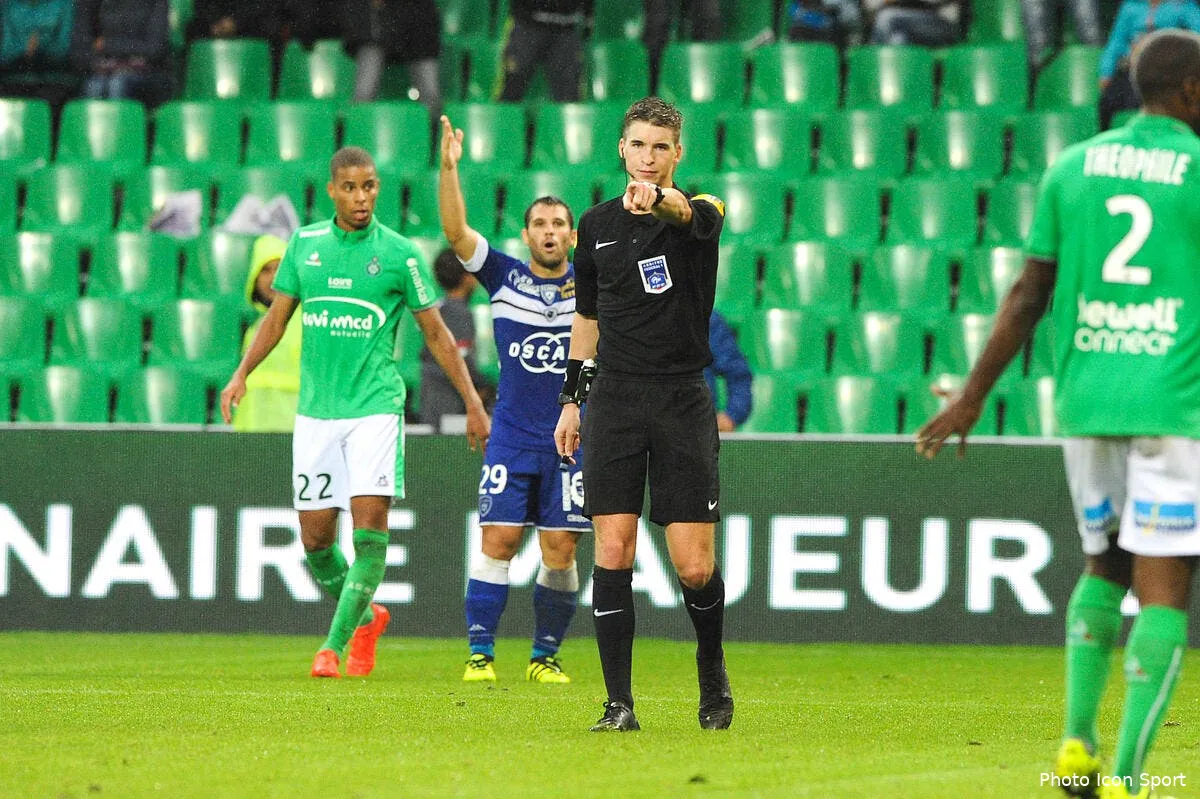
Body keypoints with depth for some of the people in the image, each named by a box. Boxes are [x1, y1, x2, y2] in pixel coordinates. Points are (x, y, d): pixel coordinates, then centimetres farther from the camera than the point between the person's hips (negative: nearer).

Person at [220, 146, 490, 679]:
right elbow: (277, 316, 15)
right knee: (314, 537, 3)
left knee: (370, 522, -15)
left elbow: (436, 334, 5)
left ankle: (336, 643, -11)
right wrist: (241, 374, 2)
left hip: (375, 407, -3)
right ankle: (365, 616, 27)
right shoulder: (305, 244, 7)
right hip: (316, 410, 3)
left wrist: (473, 404, 5)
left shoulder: (399, 253, -1)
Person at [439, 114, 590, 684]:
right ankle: (480, 654, -1)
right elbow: (455, 231, -6)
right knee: (497, 541, -7)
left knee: (559, 551, -1)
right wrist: (448, 168, -19)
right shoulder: (505, 278, 4)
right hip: (512, 437, 0)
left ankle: (545, 656, 12)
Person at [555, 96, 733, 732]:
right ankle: (619, 703, -4)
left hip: (684, 402, -3)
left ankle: (712, 668, 23)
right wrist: (571, 399, 16)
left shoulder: (700, 214, -2)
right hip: (616, 399, 3)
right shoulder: (596, 225, 10)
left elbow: (693, 213, -29)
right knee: (612, 553, -8)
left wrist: (658, 198, -51)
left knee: (694, 567, -5)